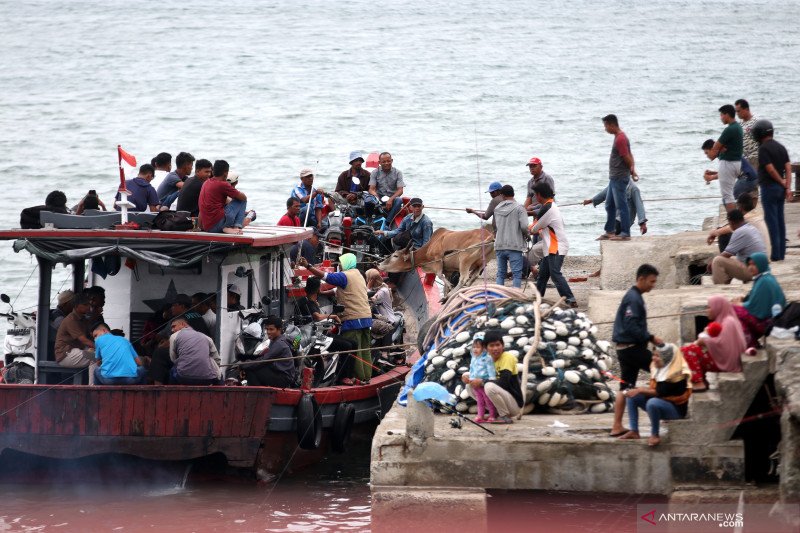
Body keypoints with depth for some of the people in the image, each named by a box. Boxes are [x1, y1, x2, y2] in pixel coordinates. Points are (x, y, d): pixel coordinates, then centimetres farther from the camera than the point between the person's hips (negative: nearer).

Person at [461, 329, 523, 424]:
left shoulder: (507, 358, -15)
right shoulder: (490, 360, 7)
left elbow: (504, 382, -27)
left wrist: (481, 382, -24)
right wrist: (467, 377, -10)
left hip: (515, 404, -8)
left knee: (490, 386, -33)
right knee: (470, 386, 4)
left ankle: (505, 417, -15)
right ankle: (495, 413, 7)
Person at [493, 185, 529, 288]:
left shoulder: (497, 209, 8)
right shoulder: (519, 208, -7)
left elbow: (496, 225, 11)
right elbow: (524, 226, -16)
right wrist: (526, 235, 3)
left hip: (500, 246, 4)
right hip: (514, 246, -4)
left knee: (500, 274, 11)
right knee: (517, 274, -1)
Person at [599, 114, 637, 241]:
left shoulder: (620, 139, -18)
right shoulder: (619, 137, 14)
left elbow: (627, 158, -18)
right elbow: (629, 155, 16)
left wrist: (632, 171, -4)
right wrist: (633, 169, 6)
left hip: (619, 178, -11)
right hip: (614, 178, 11)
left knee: (621, 206, -7)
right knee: (609, 205, 17)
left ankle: (625, 234, -5)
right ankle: (609, 231, 25)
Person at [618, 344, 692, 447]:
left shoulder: (677, 373, -21)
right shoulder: (658, 368, 4)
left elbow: (660, 392, -25)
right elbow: (653, 389, 8)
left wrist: (640, 390, -21)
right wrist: (637, 391, -7)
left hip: (676, 409, -9)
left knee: (652, 403, -37)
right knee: (632, 397, -2)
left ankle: (655, 435, -20)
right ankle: (634, 431, -6)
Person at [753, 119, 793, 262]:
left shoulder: (763, 148, -14)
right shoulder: (781, 147, 10)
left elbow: (770, 169, -18)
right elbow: (788, 168, 4)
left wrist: (782, 183, -4)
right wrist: (788, 187, -2)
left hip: (769, 187, -8)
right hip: (780, 189, 8)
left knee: (771, 220, -5)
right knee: (780, 220, 11)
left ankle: (776, 254, -8)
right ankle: (781, 252, 13)